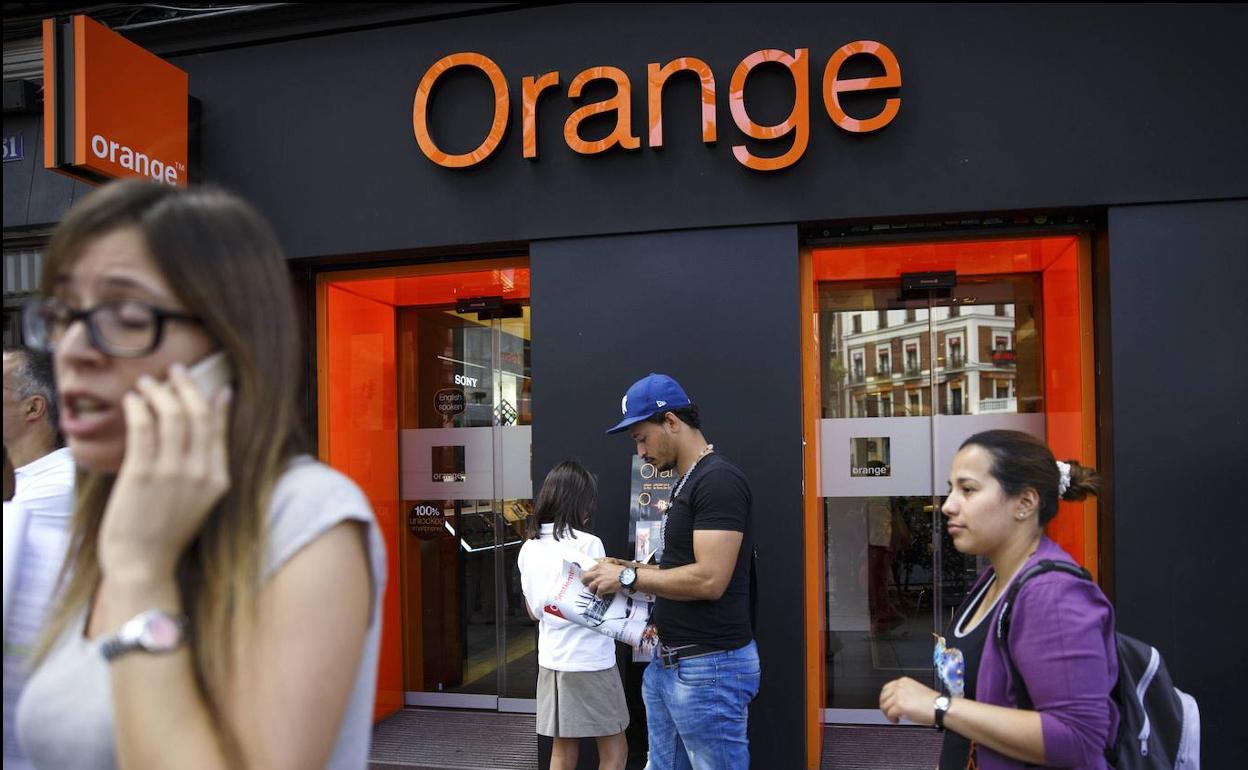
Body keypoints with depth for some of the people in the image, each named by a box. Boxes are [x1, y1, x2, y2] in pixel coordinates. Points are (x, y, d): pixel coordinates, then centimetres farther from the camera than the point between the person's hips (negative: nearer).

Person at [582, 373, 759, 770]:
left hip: (711, 666, -9)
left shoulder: (719, 480, -17)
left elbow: (709, 580, -24)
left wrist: (629, 578, -14)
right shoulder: (687, 483, 14)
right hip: (669, 663, 9)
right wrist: (629, 570, 7)